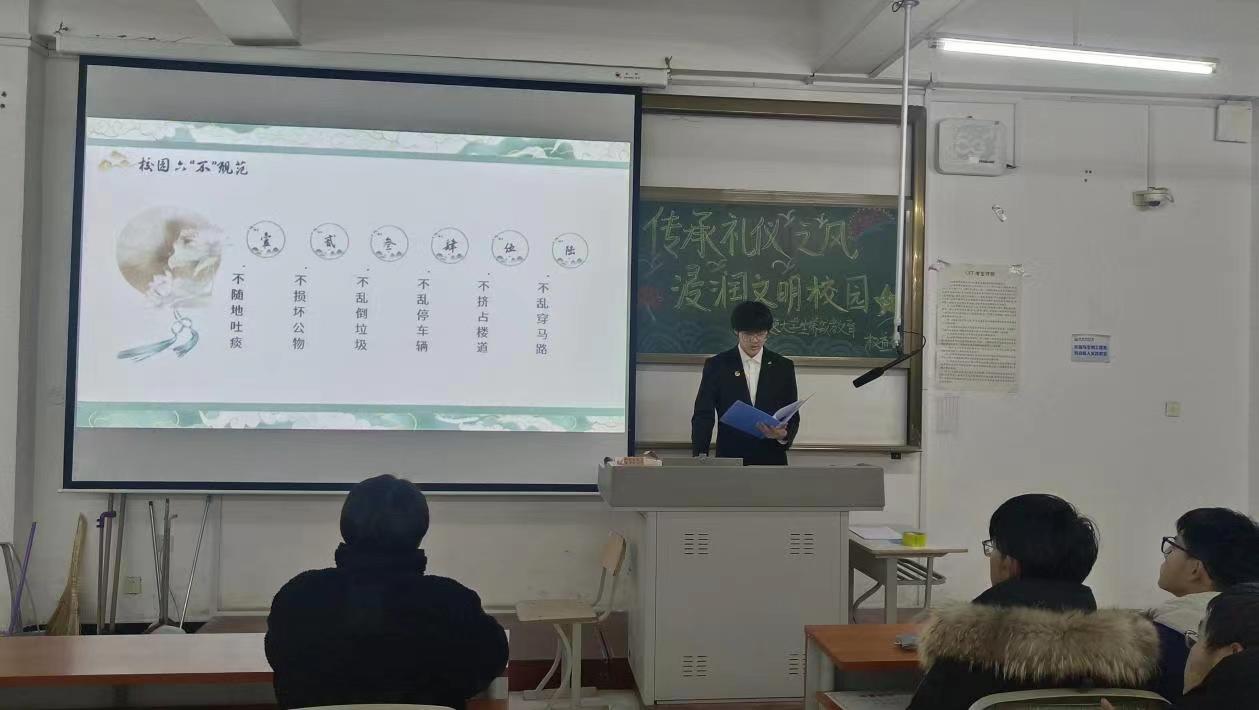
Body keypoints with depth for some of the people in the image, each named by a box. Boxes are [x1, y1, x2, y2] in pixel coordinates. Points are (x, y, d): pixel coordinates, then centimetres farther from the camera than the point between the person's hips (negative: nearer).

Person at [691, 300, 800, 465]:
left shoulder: (783, 367, 4)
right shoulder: (717, 365, 0)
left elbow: (792, 416, 5)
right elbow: (703, 415, -4)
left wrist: (784, 435, -17)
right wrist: (700, 455, -18)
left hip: (771, 460, 1)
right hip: (729, 458, -1)